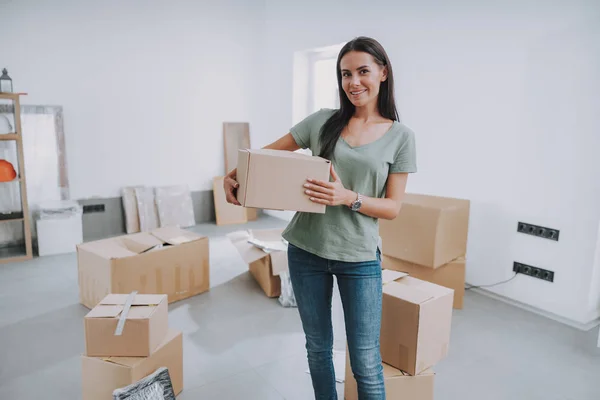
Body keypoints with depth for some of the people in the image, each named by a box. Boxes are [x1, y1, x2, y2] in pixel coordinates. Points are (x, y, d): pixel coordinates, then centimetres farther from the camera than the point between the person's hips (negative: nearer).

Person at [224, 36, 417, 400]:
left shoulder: (401, 137, -2)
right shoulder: (322, 121, 2)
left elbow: (393, 207, -4)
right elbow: (268, 153, 9)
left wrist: (348, 198, -21)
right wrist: (233, 176, -9)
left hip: (360, 258, -2)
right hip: (306, 251, 2)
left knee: (366, 363, 4)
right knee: (318, 348, 18)